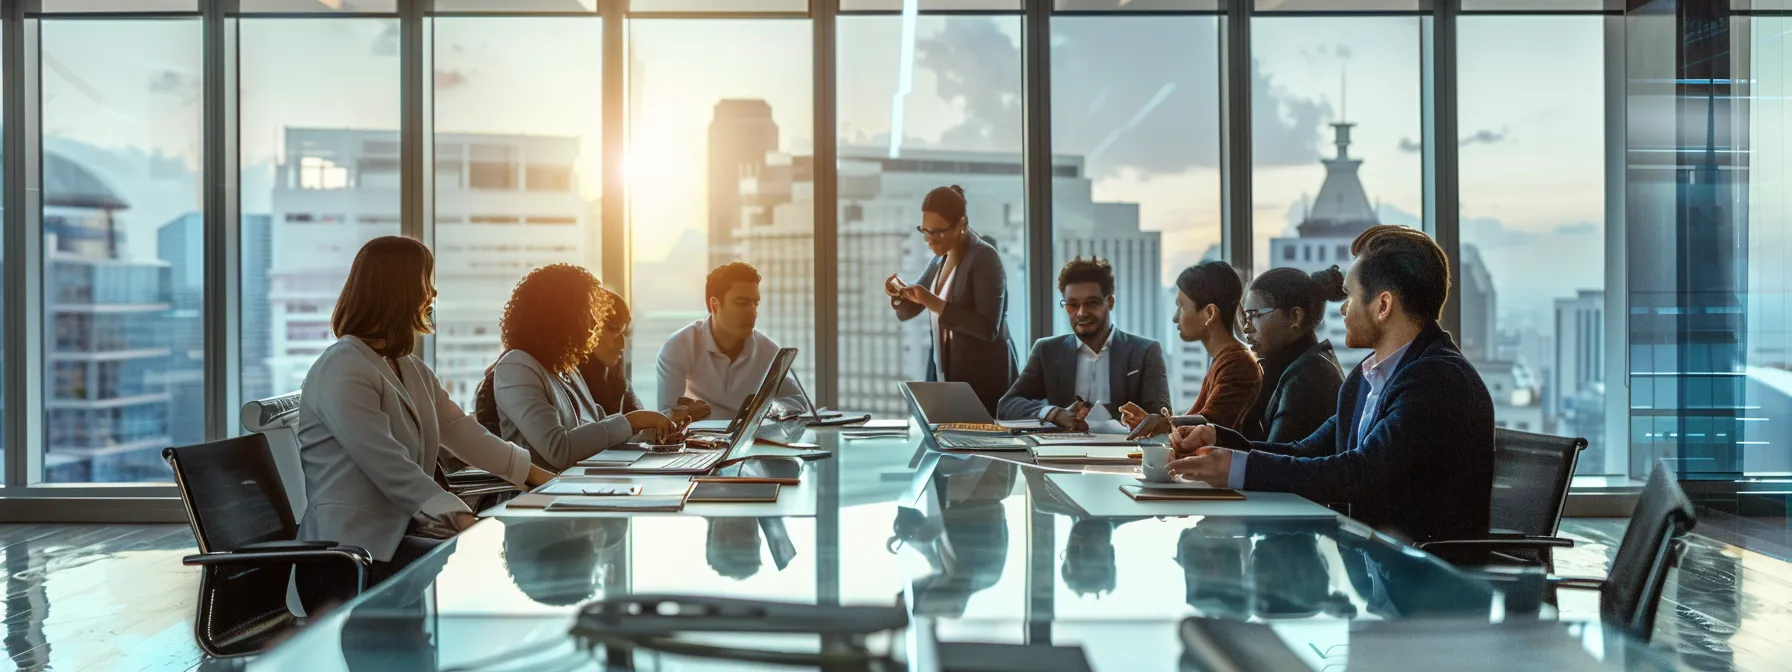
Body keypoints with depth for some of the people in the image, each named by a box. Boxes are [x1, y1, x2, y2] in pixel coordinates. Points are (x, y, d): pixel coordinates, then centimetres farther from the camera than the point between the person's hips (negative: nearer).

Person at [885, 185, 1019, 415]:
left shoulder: (984, 257, -14)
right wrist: (900, 294, -7)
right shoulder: (941, 259, 8)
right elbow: (906, 312, 15)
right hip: (945, 373, 7)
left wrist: (936, 304, -26)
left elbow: (988, 328, -23)